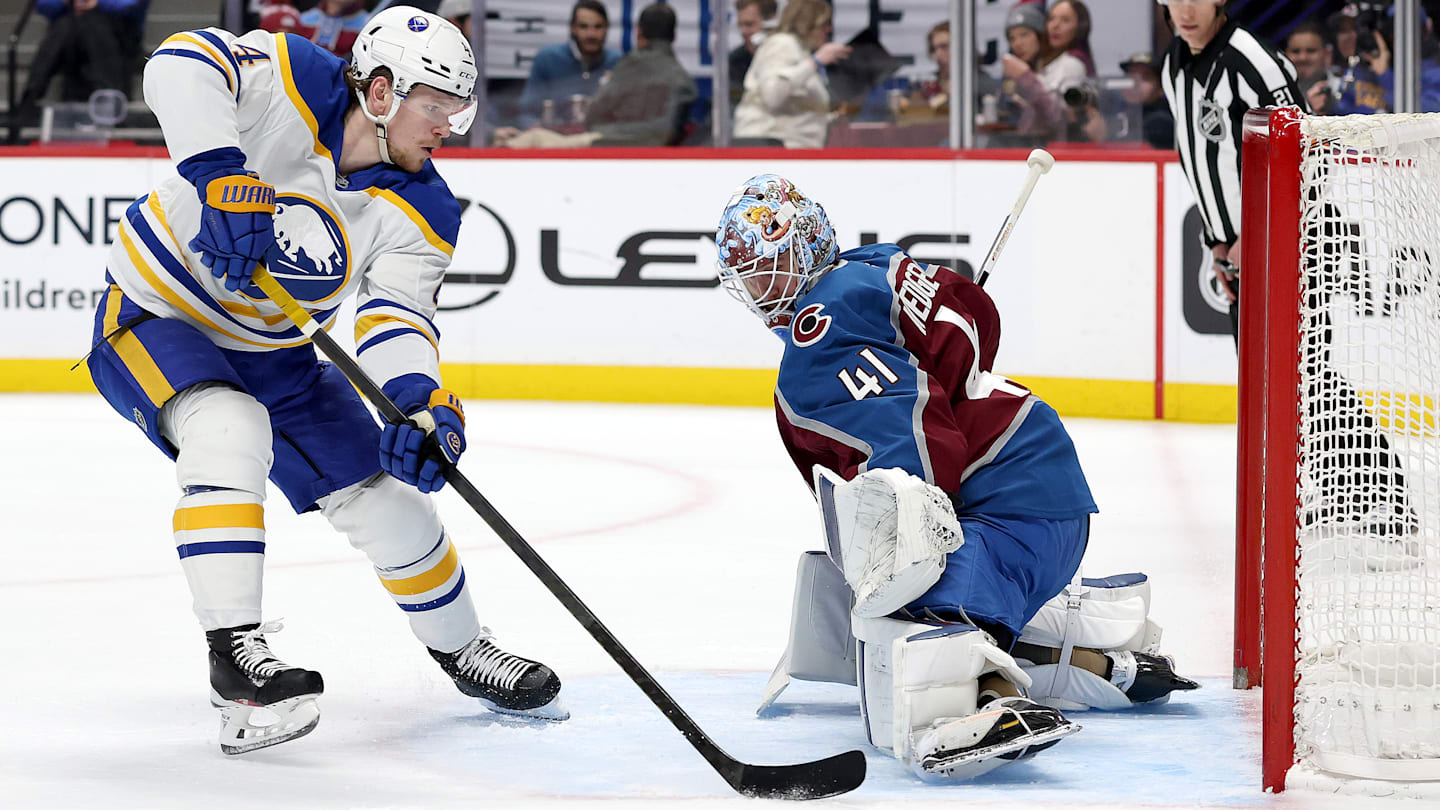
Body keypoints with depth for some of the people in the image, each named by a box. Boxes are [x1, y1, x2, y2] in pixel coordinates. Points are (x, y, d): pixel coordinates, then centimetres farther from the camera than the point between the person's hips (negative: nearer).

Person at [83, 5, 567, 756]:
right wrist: (220, 176, -49)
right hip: (154, 319, -6)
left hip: (272, 352, 6)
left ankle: (462, 650, 30)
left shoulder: (421, 213, -10)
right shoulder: (291, 86, -23)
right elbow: (181, 65, -37)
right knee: (229, 430, -36)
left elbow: (395, 315, -21)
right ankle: (235, 654, -36)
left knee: (385, 494, 5)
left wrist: (419, 400, -41)